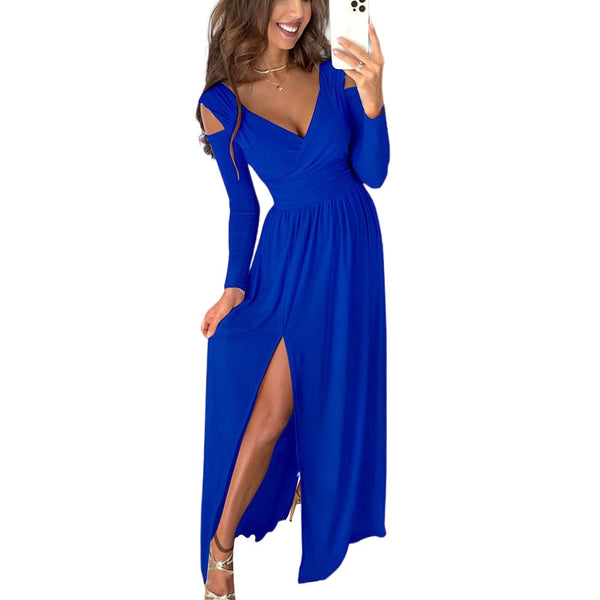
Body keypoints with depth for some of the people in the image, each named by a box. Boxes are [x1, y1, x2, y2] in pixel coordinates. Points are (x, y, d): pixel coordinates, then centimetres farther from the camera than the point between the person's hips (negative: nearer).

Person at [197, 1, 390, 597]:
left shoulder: (335, 74, -3)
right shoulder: (220, 103, -7)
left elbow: (373, 173, -5)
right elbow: (242, 203, 1)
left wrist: (372, 99, -20)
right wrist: (235, 285, -3)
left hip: (352, 245, 2)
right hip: (288, 255, -2)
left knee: (329, 383, 12)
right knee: (271, 409, -3)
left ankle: (315, 485, 40)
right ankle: (221, 546, 14)